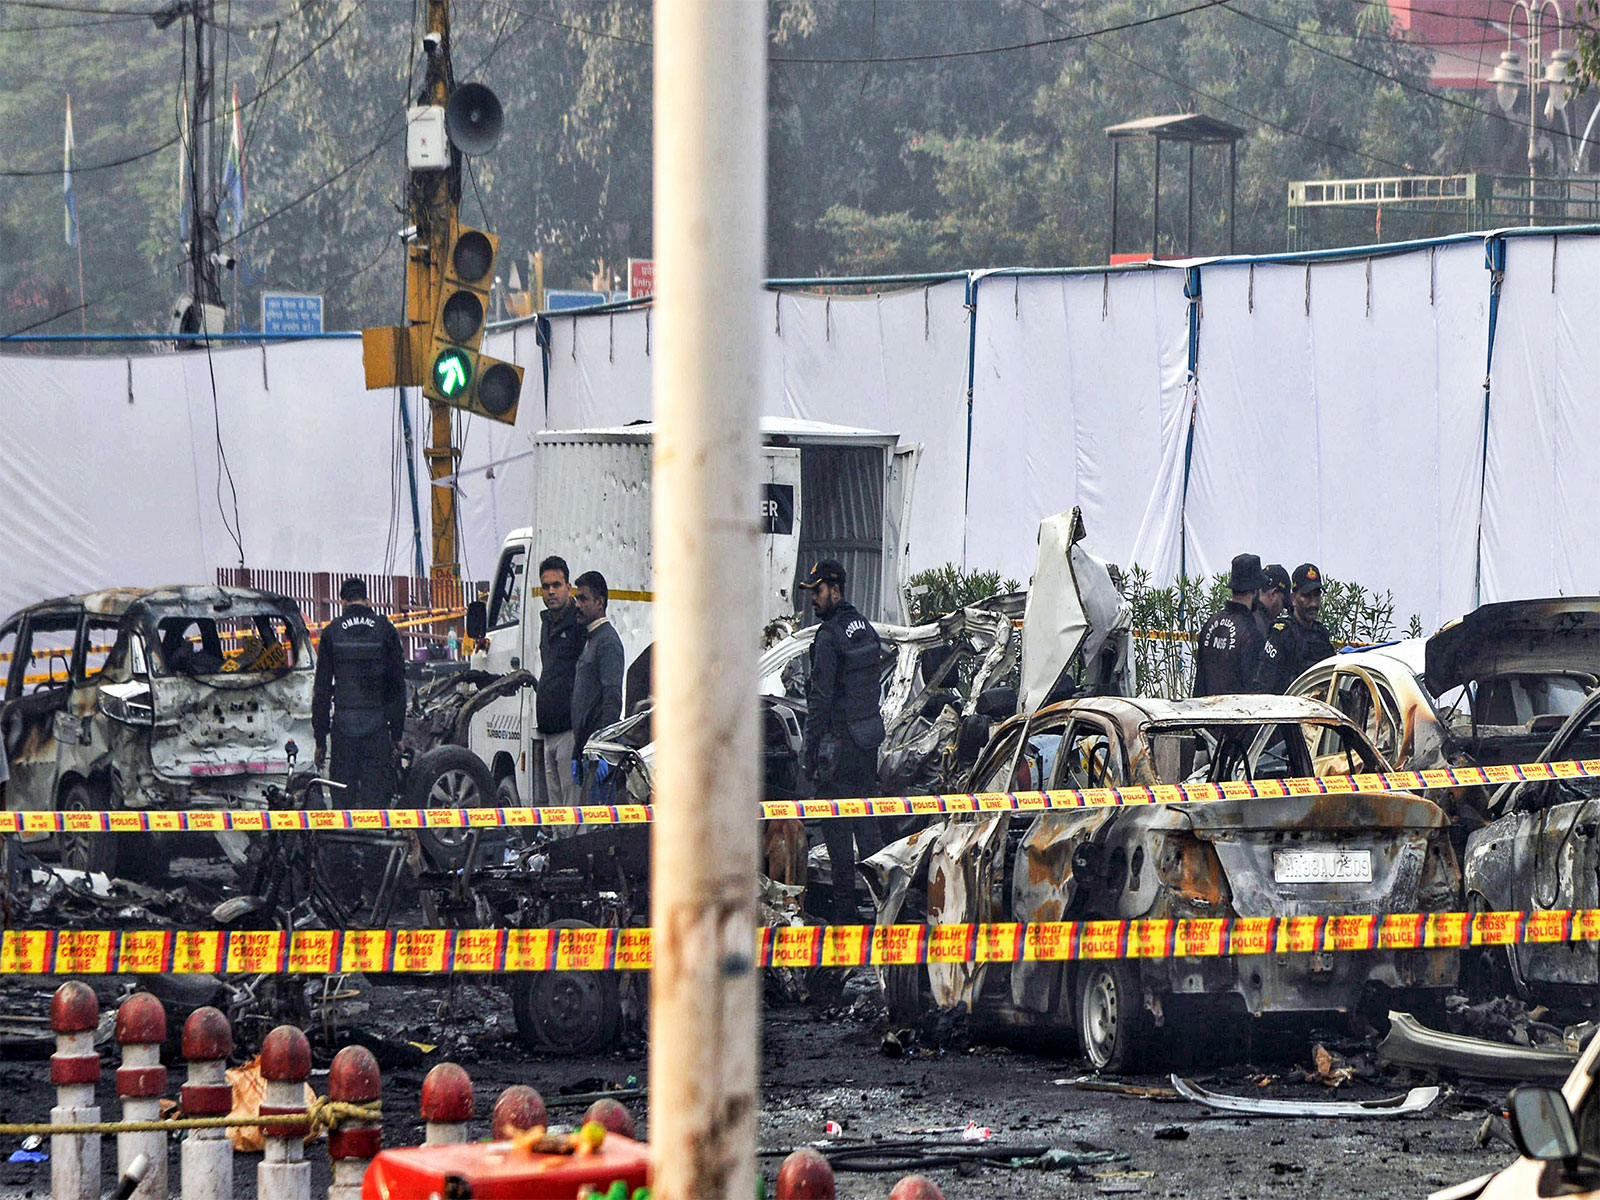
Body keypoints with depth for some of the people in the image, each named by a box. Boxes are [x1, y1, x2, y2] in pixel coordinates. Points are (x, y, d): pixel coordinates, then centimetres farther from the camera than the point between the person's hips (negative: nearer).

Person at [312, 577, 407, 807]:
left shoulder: (332, 632, 3)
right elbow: (398, 686, 4)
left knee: (343, 793, 5)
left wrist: (320, 739, 9)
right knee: (377, 790, 0)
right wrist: (397, 734, 9)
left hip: (343, 724, 0)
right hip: (377, 724, 0)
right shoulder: (384, 629, 3)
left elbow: (322, 688, 5)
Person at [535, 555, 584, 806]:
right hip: (549, 734, 9)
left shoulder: (579, 624, -9)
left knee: (573, 803, -10)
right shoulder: (547, 623, 18)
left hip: (570, 730, -9)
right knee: (555, 802, 10)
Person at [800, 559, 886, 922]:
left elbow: (820, 700, -17)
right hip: (869, 740, 8)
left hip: (839, 742, -8)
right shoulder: (867, 629, 10)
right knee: (866, 821, 14)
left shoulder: (830, 636, -16)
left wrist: (811, 754, -13)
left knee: (837, 827, -2)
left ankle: (845, 907, -1)